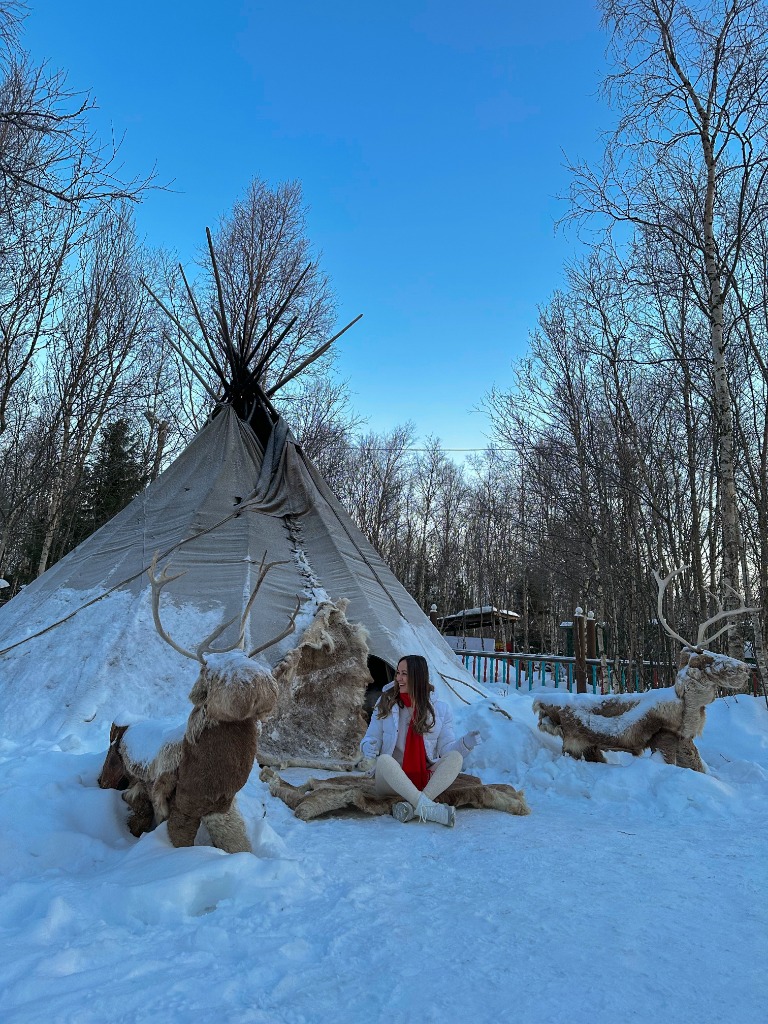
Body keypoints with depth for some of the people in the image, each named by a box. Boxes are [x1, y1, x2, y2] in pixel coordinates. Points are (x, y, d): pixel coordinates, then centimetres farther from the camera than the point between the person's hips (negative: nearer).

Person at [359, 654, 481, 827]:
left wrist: (465, 743, -20)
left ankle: (411, 806, -37)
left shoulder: (440, 709, 6)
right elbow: (371, 738, 4)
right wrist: (369, 751, -19)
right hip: (392, 780, -1)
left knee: (455, 757, -26)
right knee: (384, 760, -34)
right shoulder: (386, 703, 5)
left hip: (427, 779, 1)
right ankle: (428, 808, -39)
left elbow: (446, 747, 0)